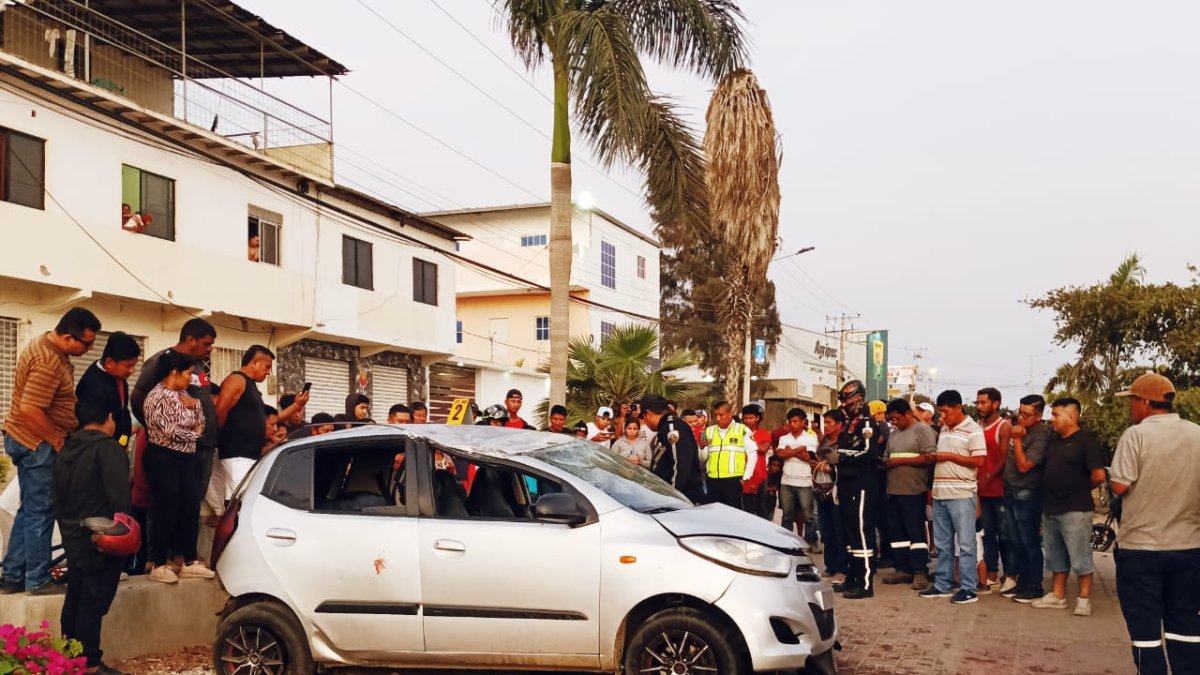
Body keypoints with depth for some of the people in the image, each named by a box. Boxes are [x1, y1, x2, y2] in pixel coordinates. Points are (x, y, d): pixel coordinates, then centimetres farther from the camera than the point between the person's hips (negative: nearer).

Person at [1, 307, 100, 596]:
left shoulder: (50, 347, 8)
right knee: (40, 512, -1)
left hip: (33, 442, 10)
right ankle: (38, 580, 9)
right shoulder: (48, 362, -25)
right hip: (39, 444, -10)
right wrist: (57, 441, -19)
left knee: (30, 510, 15)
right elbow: (29, 410, -30)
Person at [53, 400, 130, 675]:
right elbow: (118, 493, -23)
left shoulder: (66, 450, 12)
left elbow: (58, 498, 18)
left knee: (75, 599, 15)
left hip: (74, 539, 8)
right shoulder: (108, 447, -14)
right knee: (94, 602, -5)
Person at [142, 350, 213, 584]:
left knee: (191, 509, 6)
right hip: (163, 459, -8)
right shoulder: (158, 396, -13)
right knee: (166, 511, -6)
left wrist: (195, 405, -4)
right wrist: (193, 434, -2)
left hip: (185, 459, 8)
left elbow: (200, 423, 16)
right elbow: (170, 431, -19)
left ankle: (188, 561, 13)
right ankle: (158, 564, 2)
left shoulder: (183, 394, 13)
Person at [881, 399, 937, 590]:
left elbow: (929, 458, -16)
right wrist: (886, 464, 0)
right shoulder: (894, 434, 18)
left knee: (916, 532, -5)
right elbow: (886, 458, 24)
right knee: (897, 531, 10)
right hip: (894, 490, 8)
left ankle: (920, 572, -1)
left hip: (913, 491, -8)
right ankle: (903, 569, 17)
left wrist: (900, 461, -14)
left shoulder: (922, 430, -6)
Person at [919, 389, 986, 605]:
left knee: (966, 543, -3)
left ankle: (969, 589, 1)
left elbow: (979, 461, -14)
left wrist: (949, 456, -13)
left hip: (961, 494, -8)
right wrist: (933, 457, 7)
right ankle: (942, 585, 20)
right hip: (940, 494, 8)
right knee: (942, 543, 12)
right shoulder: (944, 430, 16)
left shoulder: (973, 430, -7)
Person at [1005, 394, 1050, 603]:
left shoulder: (1040, 436, -17)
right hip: (1011, 492, 9)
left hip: (1026, 496, -8)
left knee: (1030, 543, -1)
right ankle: (1022, 583, 24)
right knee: (1015, 543, 15)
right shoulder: (1019, 428, 8)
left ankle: (1034, 587, 8)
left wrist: (1017, 439, -19)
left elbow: (1023, 466, -21)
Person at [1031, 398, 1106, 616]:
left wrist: (1079, 489, -2)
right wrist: (1053, 491, 7)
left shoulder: (1086, 440, -11)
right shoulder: (1053, 439, 12)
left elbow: (1099, 475, -15)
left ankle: (1084, 599, 5)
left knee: (1080, 557, -2)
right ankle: (1058, 596, 24)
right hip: (1051, 508, 8)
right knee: (1055, 556, 15)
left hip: (1075, 510, -8)